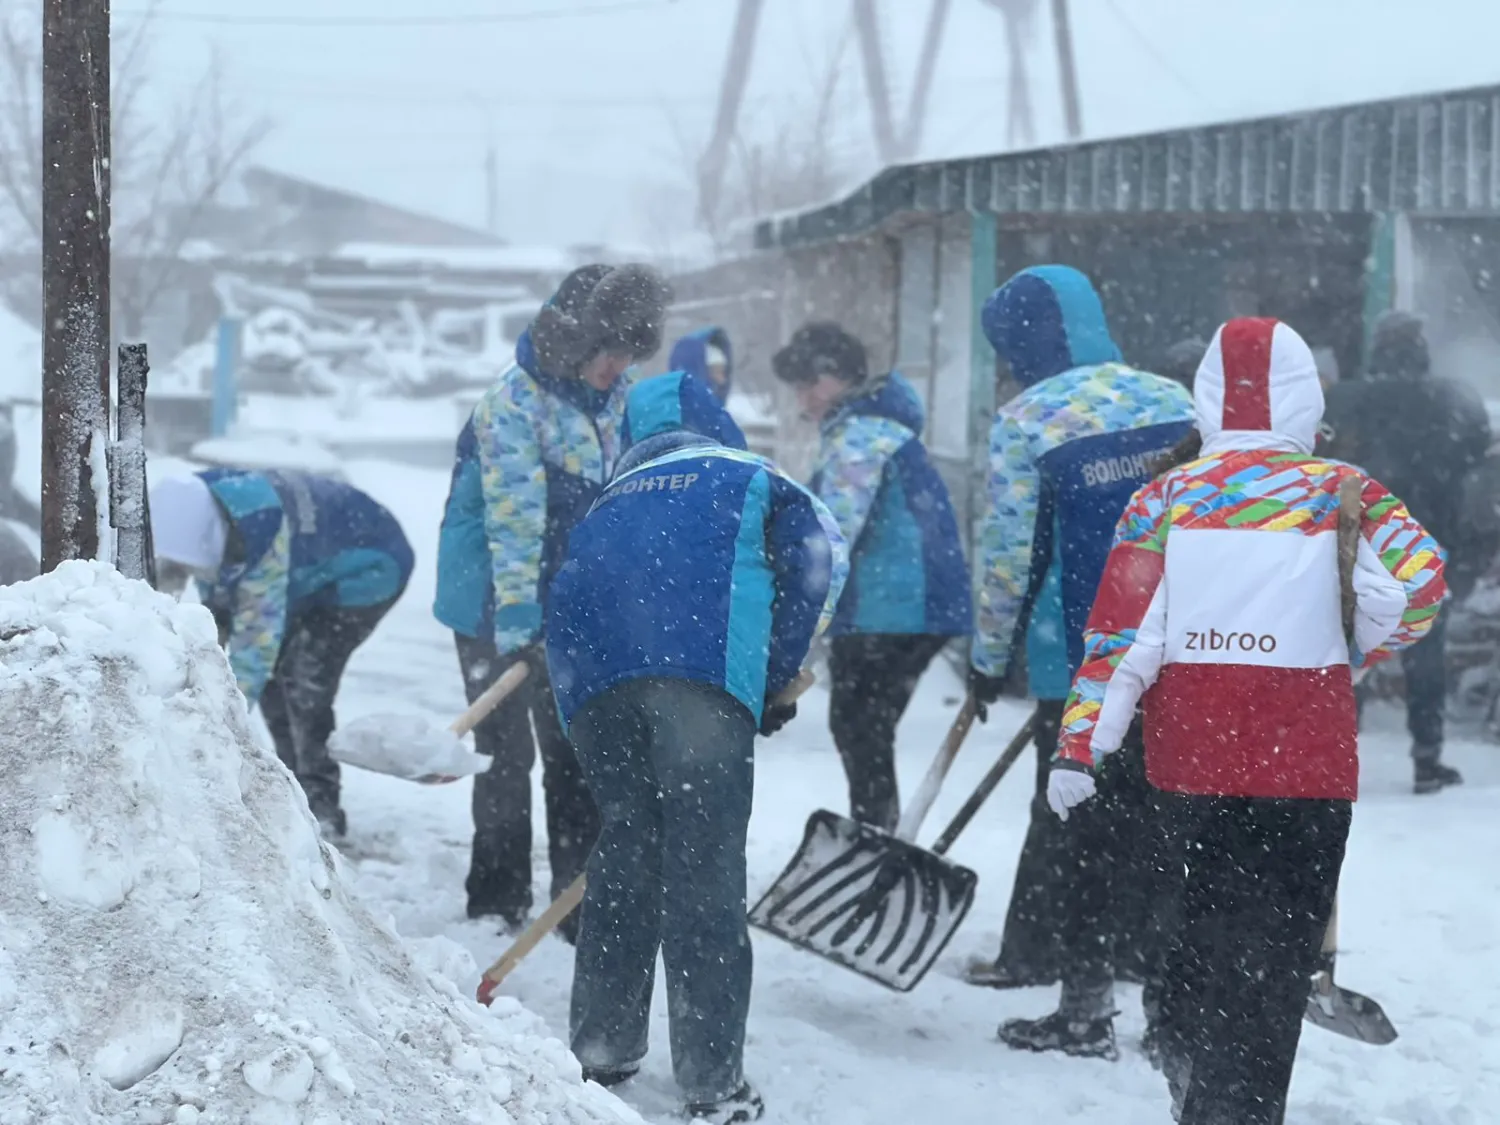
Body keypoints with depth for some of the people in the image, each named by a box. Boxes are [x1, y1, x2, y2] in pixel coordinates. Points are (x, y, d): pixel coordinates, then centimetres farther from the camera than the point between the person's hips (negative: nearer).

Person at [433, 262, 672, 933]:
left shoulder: (616, 397, 2)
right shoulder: (516, 403, -20)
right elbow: (514, 522, -26)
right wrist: (515, 628, -30)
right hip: (497, 608, -6)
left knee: (575, 758, 9)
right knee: (506, 755, 0)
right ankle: (497, 908, 10)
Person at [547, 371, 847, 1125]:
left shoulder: (609, 506, 38)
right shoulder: (750, 479, 25)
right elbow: (819, 561, 8)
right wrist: (777, 682, 14)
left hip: (590, 671, 4)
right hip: (704, 664, -4)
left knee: (623, 851, 19)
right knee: (704, 866, -3)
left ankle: (601, 1050, 26)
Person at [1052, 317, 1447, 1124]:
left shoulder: (1165, 498, 1)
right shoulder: (1340, 491, -4)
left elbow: (1119, 634, -4)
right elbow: (1418, 579, -16)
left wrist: (1079, 747, -2)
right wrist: (1354, 655, 2)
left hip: (1189, 755, 3)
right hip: (1306, 760, -3)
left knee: (1213, 913, 23)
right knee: (1275, 944, 3)